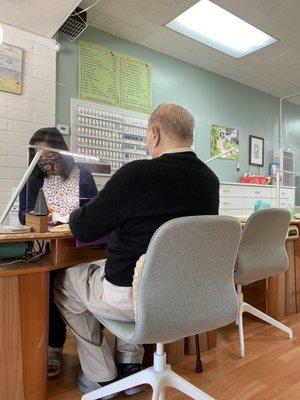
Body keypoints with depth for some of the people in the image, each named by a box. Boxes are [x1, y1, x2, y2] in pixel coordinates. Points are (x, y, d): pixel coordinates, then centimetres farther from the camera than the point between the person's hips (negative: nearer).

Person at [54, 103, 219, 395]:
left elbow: (83, 229, -12)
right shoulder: (210, 180, -2)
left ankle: (101, 378, 27)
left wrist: (75, 213, 10)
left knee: (63, 281, 19)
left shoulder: (138, 173, -22)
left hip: (132, 297, -6)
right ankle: (129, 368, 35)